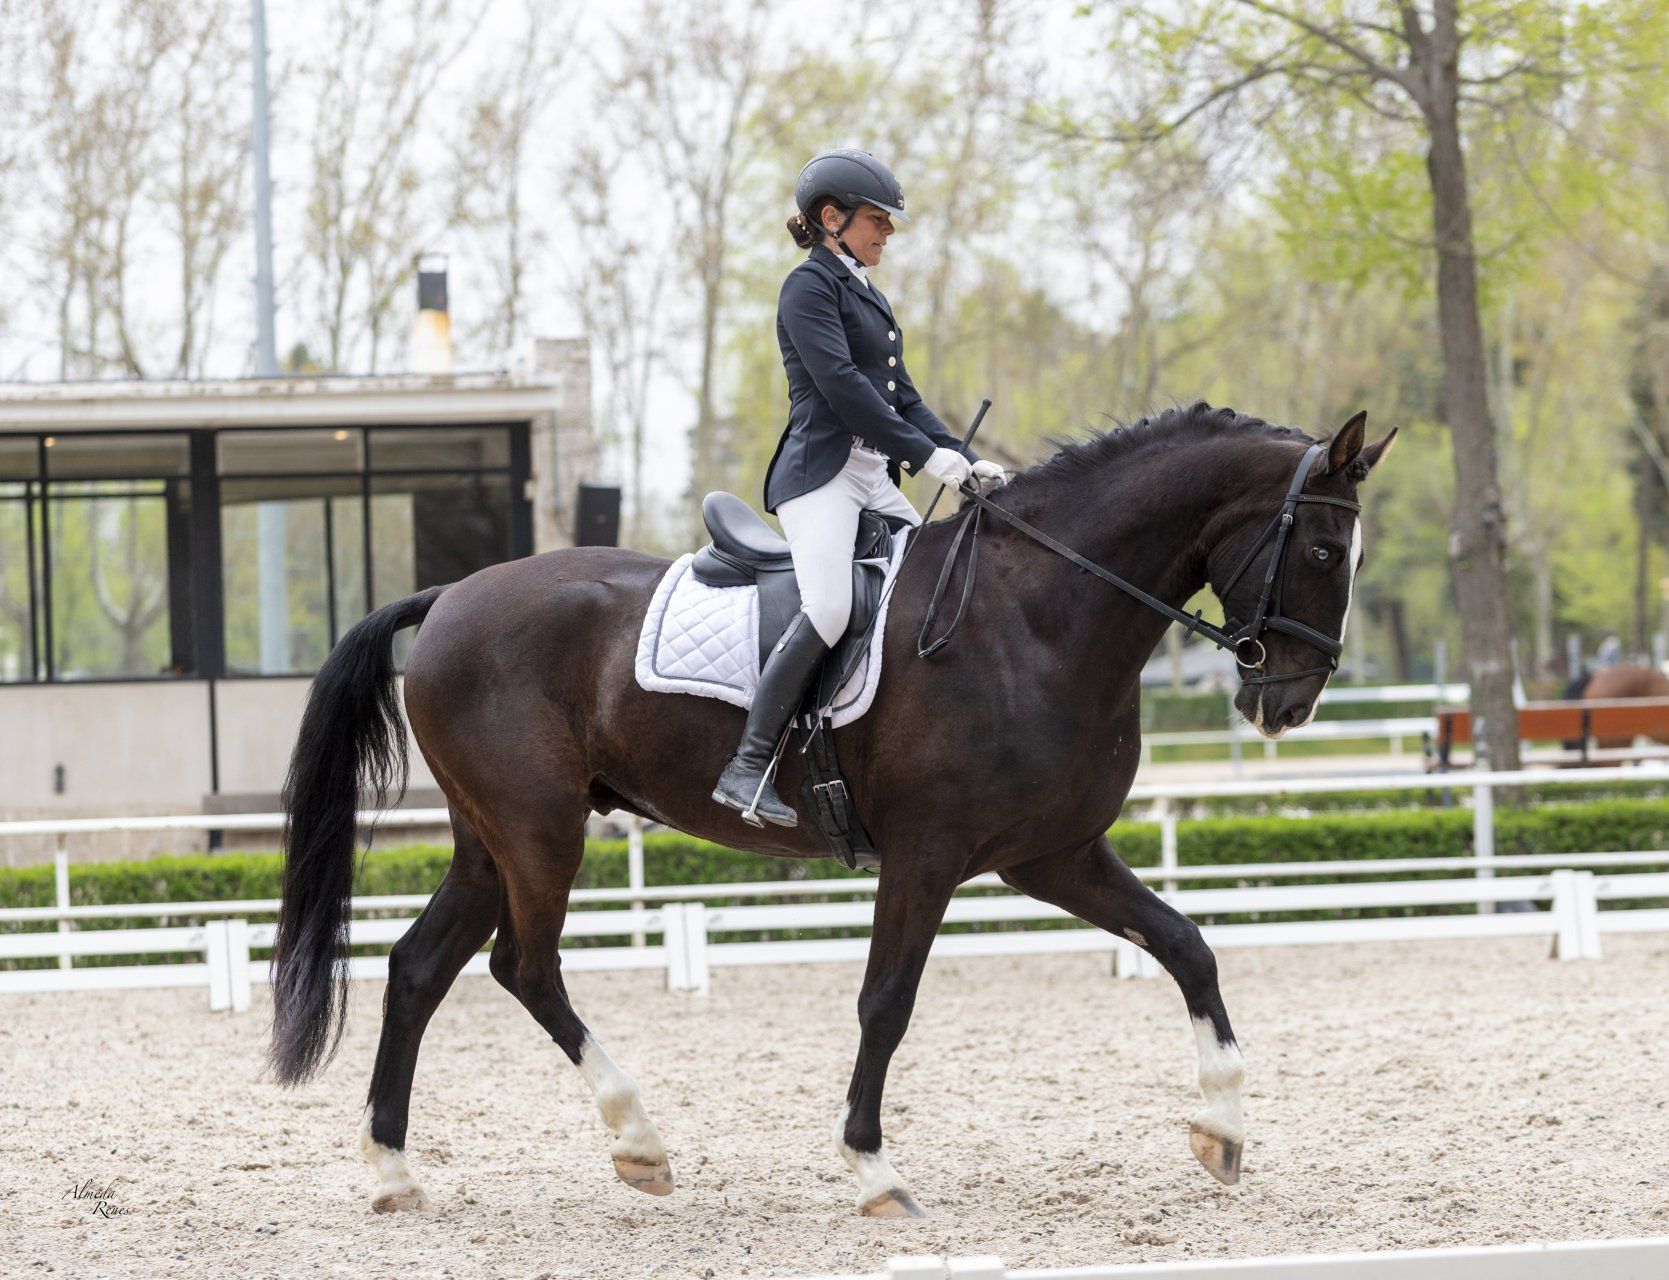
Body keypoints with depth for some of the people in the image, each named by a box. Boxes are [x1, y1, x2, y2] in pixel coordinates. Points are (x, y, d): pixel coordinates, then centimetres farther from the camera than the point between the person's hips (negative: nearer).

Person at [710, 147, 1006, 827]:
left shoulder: (868, 297, 24)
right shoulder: (810, 286, -4)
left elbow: (902, 398, 22)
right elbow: (841, 385, -16)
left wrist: (968, 461, 9)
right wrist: (924, 454, -18)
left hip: (875, 478, 10)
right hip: (822, 471, -10)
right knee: (828, 608, -27)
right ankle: (747, 766, -27)